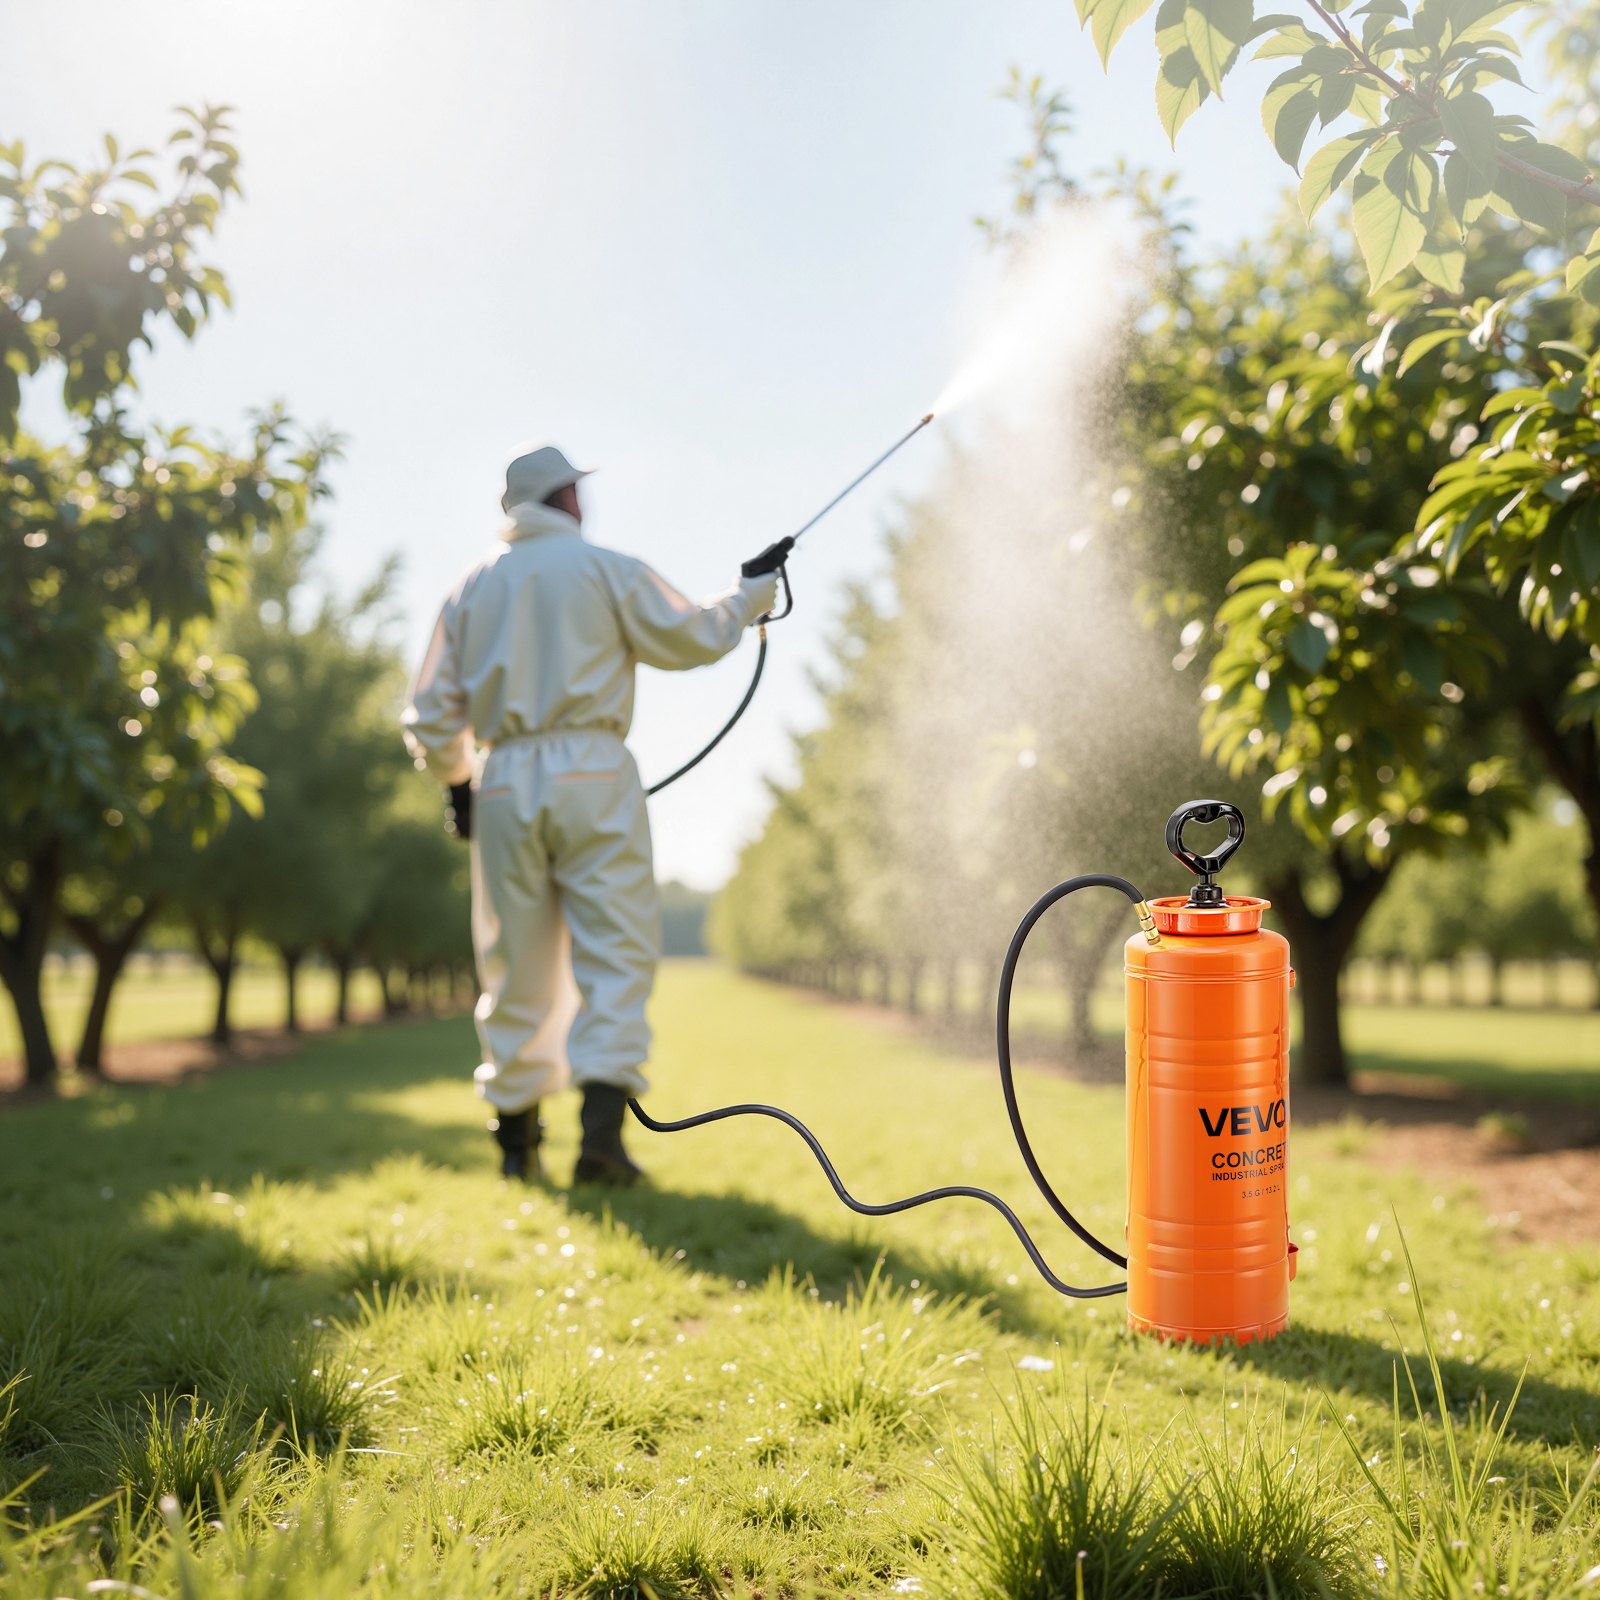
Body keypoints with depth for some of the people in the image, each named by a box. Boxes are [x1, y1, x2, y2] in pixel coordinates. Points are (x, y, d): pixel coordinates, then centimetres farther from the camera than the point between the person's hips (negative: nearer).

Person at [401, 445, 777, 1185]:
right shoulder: (606, 569, 4)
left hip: (503, 783, 4)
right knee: (615, 948, -4)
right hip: (591, 772, -4)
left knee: (517, 962, 10)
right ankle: (601, 1128, -16)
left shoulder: (471, 587, 14)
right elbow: (691, 637, 10)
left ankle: (516, 1135, 17)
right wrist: (752, 596, 26)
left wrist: (456, 777, 27)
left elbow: (431, 714, 12)